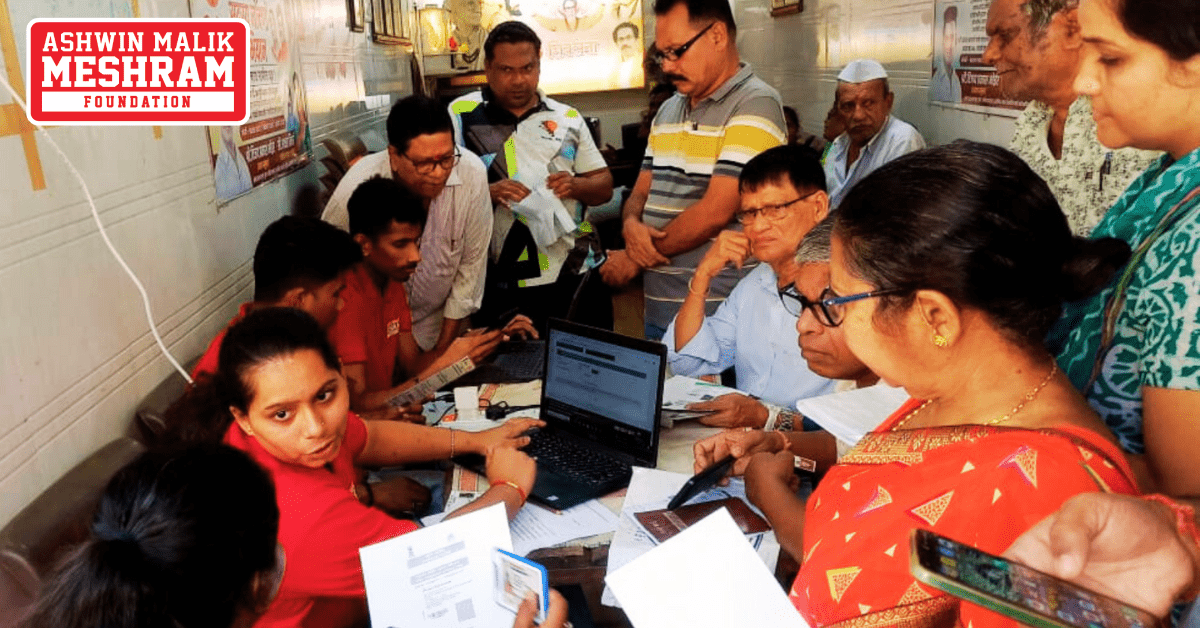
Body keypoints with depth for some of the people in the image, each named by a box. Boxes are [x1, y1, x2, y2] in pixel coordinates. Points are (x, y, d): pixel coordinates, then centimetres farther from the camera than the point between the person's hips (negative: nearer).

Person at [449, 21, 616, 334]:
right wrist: (488, 192, -20)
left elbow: (604, 187, 13)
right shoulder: (462, 115, 3)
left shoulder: (567, 118, 11)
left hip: (579, 274, 3)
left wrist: (575, 186, -8)